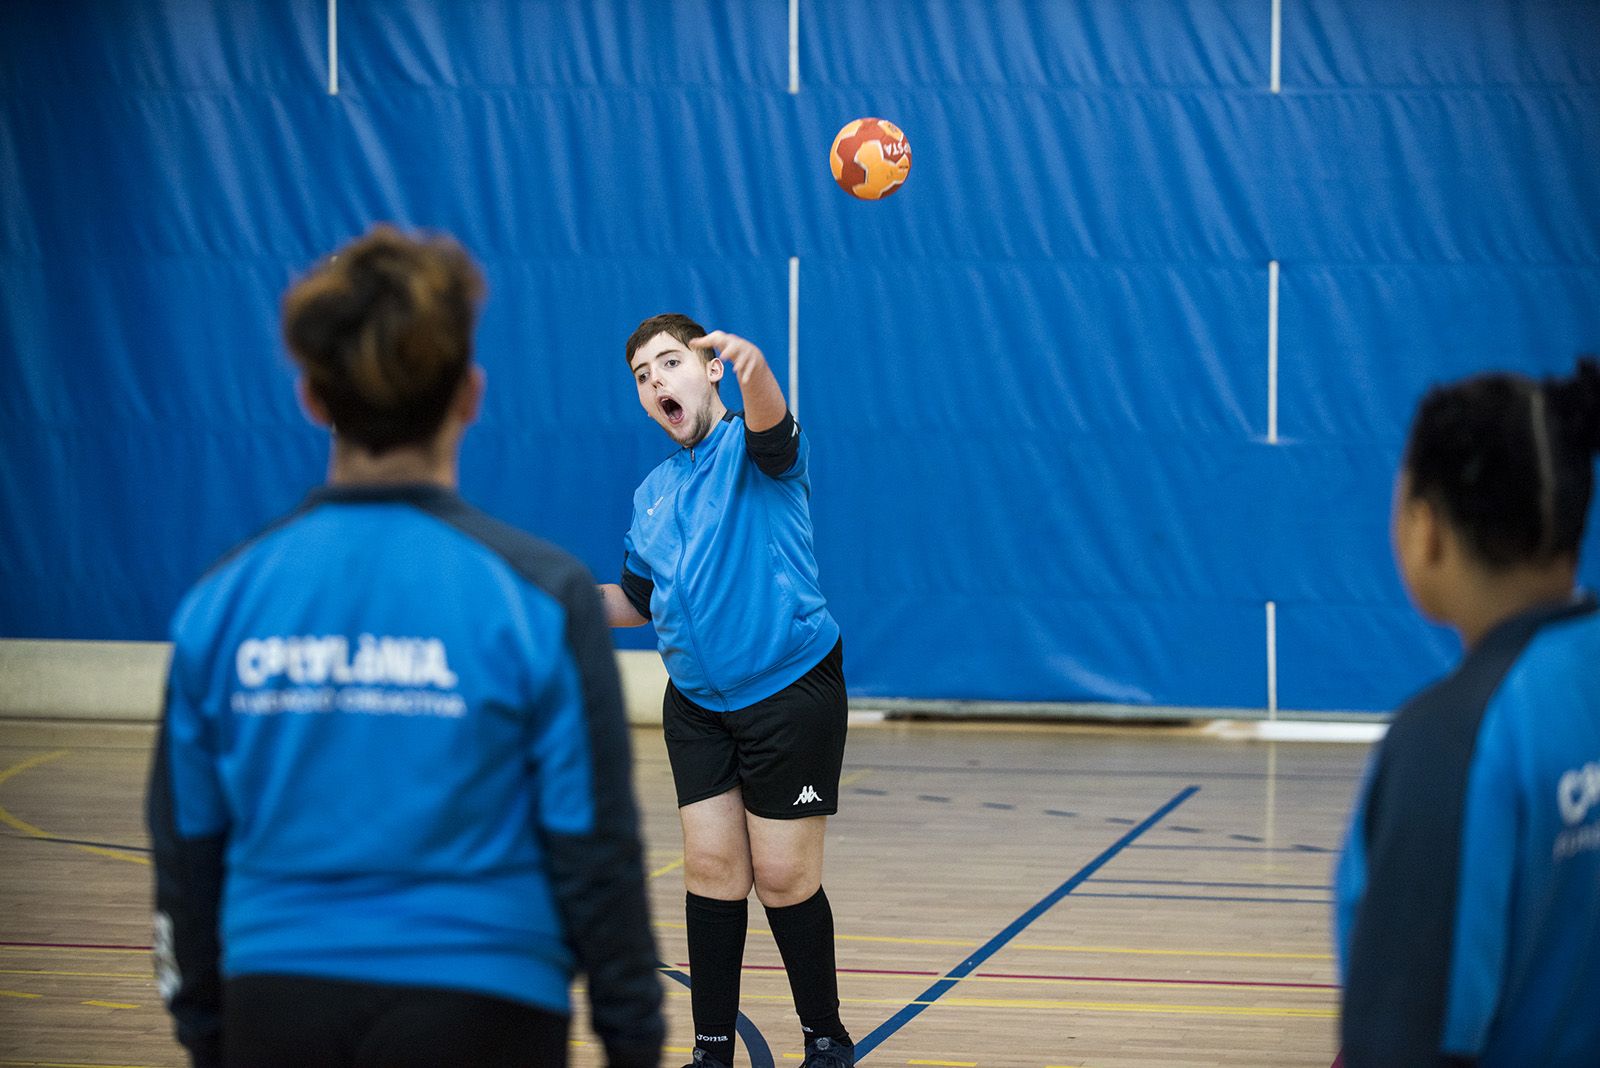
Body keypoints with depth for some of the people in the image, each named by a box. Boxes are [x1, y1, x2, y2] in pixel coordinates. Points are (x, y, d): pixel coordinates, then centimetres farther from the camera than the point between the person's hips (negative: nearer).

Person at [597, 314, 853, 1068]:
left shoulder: (753, 449, -6)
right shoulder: (653, 493, 14)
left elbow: (771, 430, -32)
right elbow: (641, 602, 25)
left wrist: (753, 367, -55)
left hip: (789, 692, -6)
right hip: (698, 702, 6)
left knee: (783, 877, -2)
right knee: (712, 868, 2)